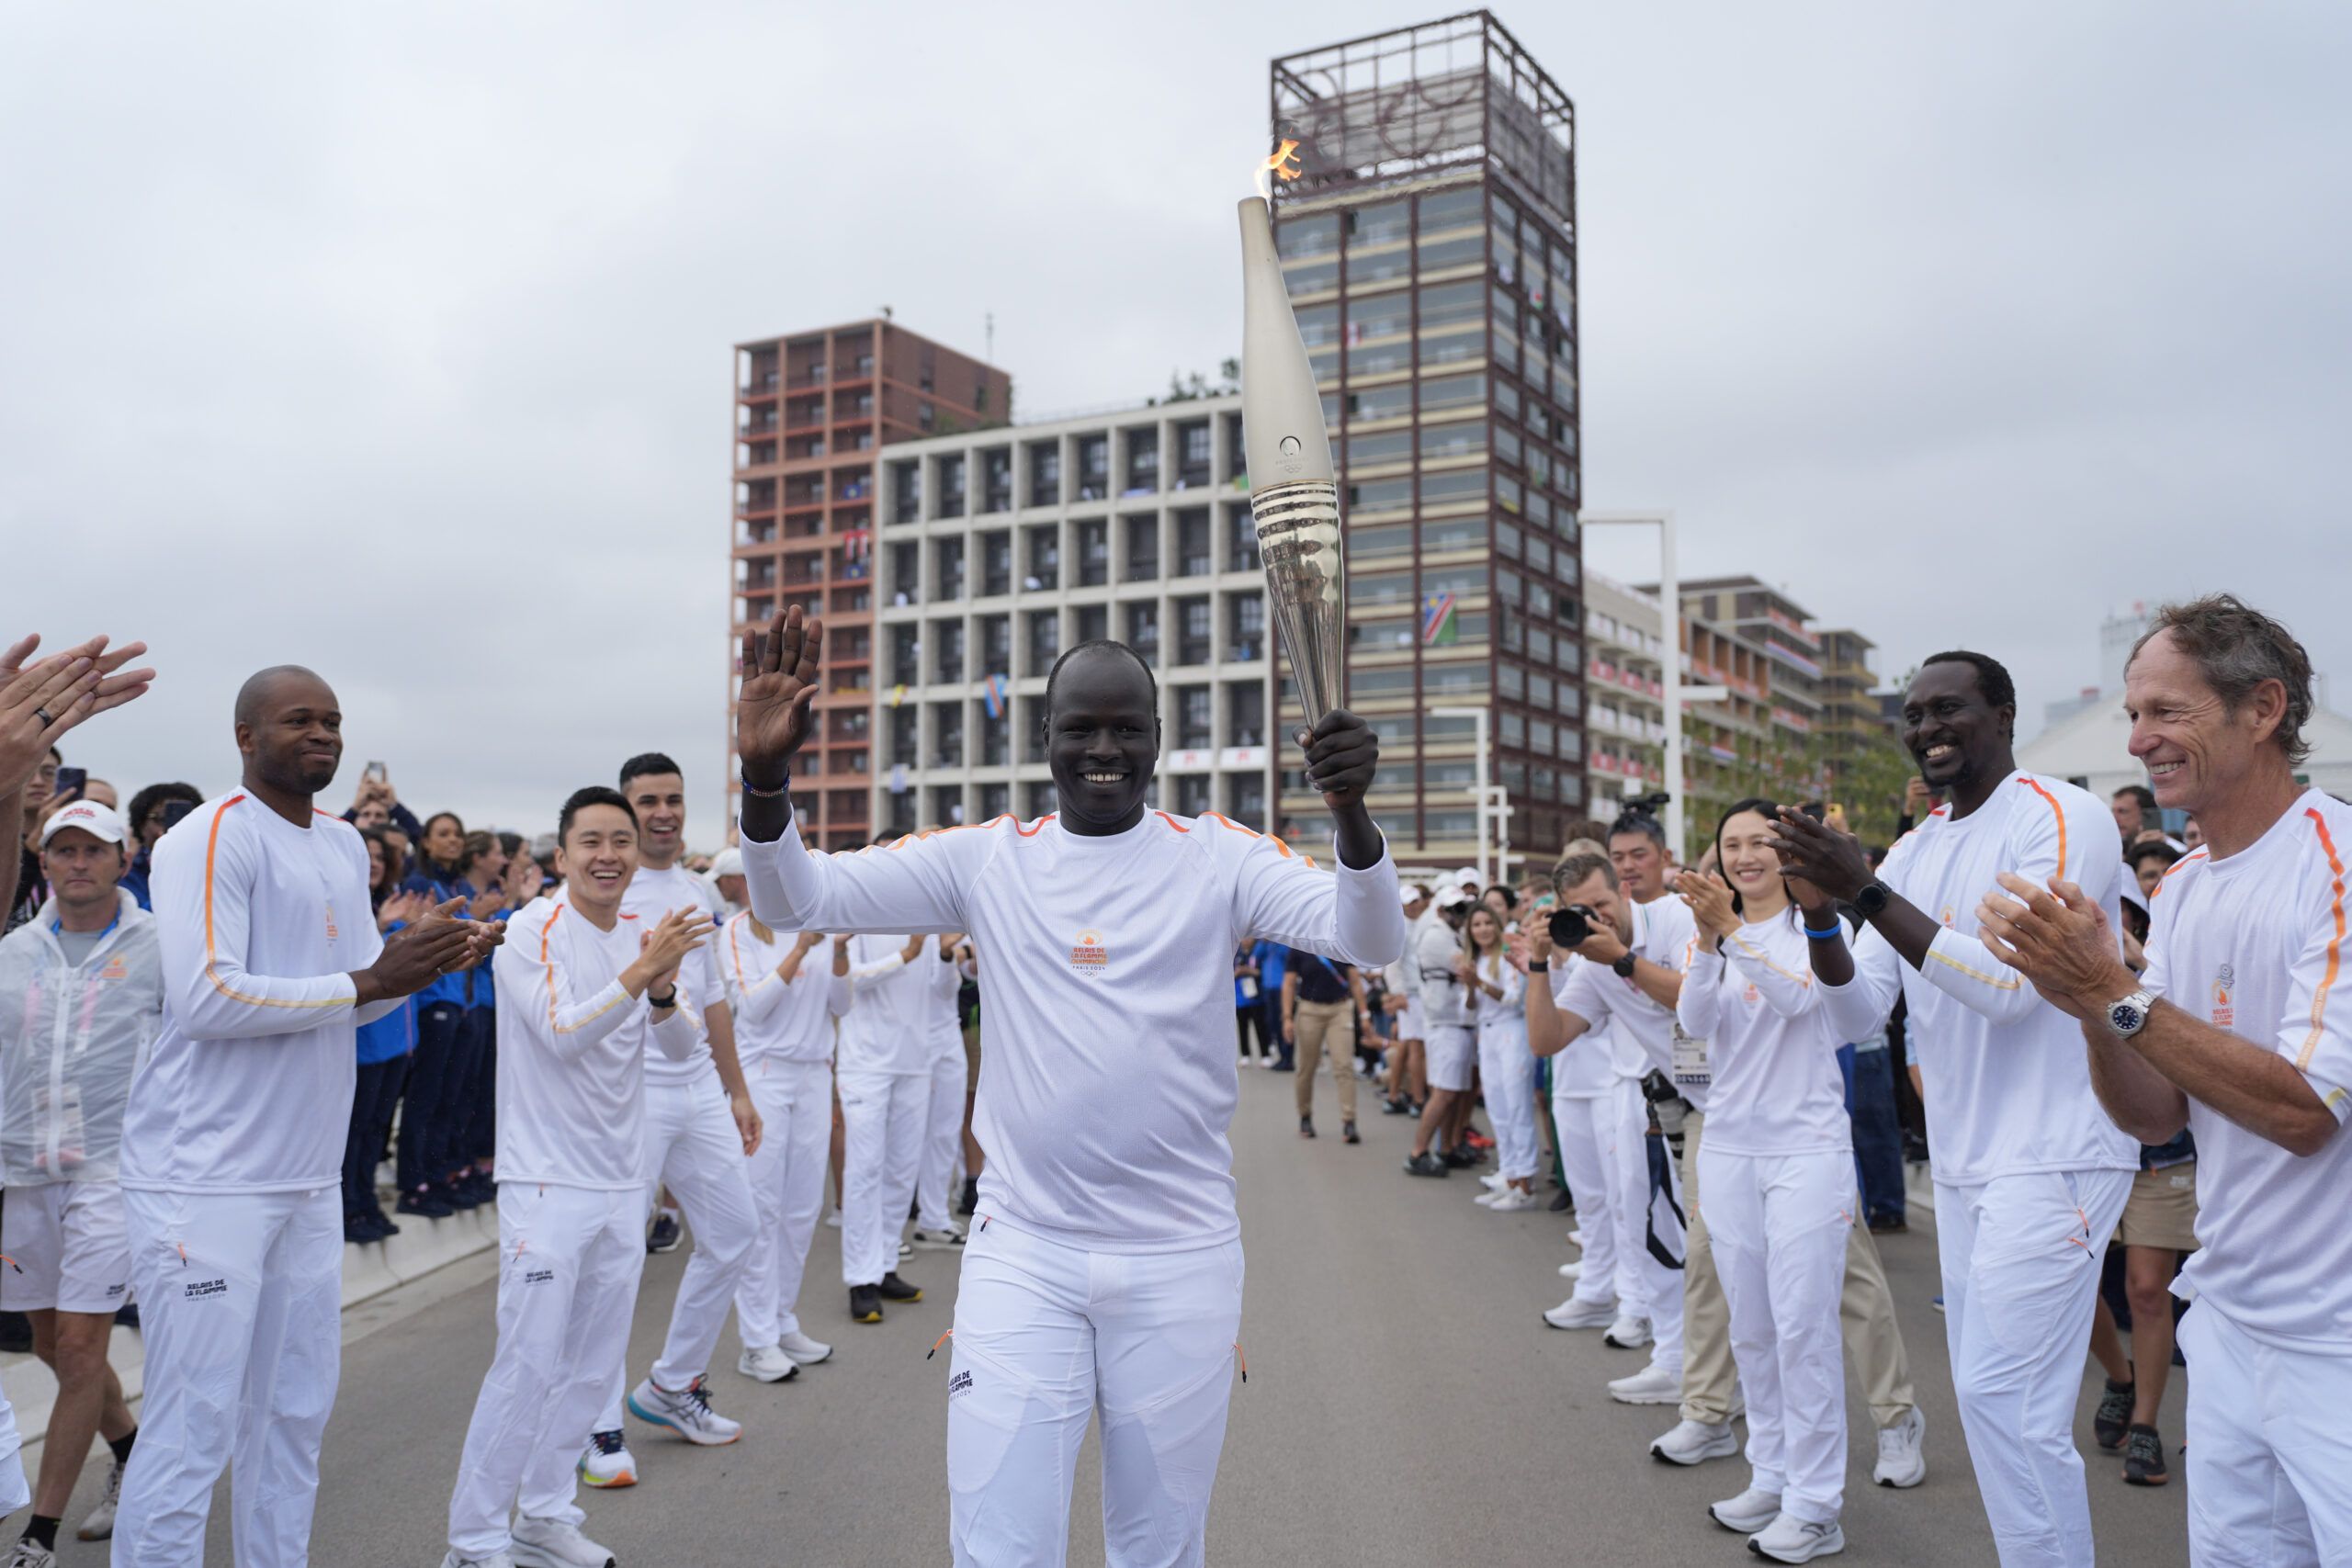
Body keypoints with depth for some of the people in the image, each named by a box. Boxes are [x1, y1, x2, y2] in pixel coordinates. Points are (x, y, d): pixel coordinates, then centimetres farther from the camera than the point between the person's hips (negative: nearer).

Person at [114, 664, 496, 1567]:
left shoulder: (346, 846, 15)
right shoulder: (210, 839, -10)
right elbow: (205, 998, -20)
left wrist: (426, 960, -2)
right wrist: (368, 981, -18)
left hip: (309, 1180, 8)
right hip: (206, 1181, -8)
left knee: (294, 1413, 14)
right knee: (193, 1430, -2)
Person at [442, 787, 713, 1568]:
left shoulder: (641, 935, 7)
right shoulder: (535, 931, -10)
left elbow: (681, 1047, 0)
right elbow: (562, 1033, -22)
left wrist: (662, 990, -20)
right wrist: (644, 969, -31)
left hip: (622, 1184, 6)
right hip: (548, 1183, -6)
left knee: (592, 1365, 13)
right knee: (528, 1366, -5)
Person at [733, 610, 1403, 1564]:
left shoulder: (1219, 857, -2)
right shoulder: (985, 857, 1)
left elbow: (1370, 940, -13)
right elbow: (795, 899, -2)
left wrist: (1350, 810, -33)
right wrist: (766, 775, -20)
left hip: (1181, 1259, 0)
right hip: (1021, 1254, 0)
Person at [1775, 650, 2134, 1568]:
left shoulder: (2062, 818, -10)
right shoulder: (1912, 852, 11)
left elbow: (2010, 985, -21)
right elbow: (1858, 1015, 6)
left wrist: (1866, 891, -24)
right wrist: (1821, 912, -11)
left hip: (2050, 1159, -7)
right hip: (1960, 1164, 7)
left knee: (2004, 1397, -7)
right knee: (1985, 1395, 13)